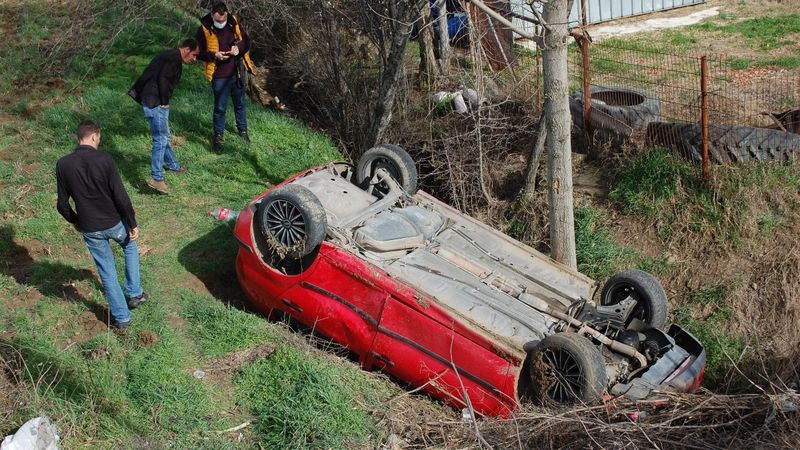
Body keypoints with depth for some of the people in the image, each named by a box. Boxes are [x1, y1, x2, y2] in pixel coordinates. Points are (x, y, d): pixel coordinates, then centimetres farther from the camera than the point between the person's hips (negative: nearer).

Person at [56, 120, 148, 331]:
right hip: (114, 223, -2)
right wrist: (133, 224, -6)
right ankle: (135, 294, 32)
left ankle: (121, 317, 25)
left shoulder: (63, 164, -8)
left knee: (107, 271, 16)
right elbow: (121, 196, -17)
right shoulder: (104, 159, -17)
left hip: (90, 230, 2)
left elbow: (62, 204, -2)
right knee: (130, 247, 31)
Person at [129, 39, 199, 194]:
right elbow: (162, 79, -23)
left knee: (164, 135, 24)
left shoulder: (170, 55, 19)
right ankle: (156, 178, -9)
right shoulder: (174, 58, -13)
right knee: (161, 139, -10)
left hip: (150, 99, 11)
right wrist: (164, 102, -14)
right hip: (155, 102, -11)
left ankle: (173, 165, 41)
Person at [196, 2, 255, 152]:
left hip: (238, 72, 3)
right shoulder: (204, 29, -13)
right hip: (220, 76, -3)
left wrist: (239, 47, -16)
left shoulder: (233, 23, -5)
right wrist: (214, 55, -25)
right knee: (220, 108, 6)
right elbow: (199, 53, -8)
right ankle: (218, 136, 23)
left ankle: (243, 130, 39)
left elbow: (246, 40, 6)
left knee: (240, 104, 19)